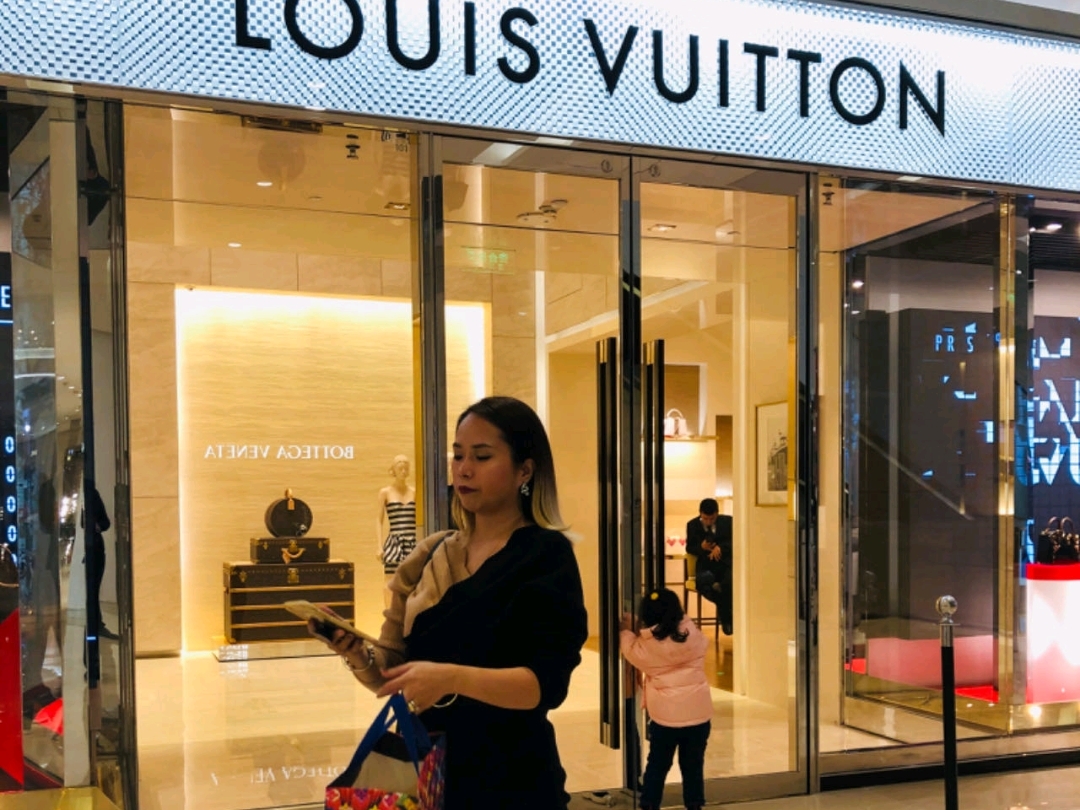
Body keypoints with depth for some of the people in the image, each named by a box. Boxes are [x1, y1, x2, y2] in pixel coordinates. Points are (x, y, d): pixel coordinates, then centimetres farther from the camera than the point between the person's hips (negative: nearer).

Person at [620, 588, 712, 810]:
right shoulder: (693, 634, -6)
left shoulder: (647, 645, -11)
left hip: (664, 716, -1)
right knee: (693, 765, 12)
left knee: (657, 764, 14)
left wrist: (627, 630, 27)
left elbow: (630, 650, 8)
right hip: (698, 713, 1)